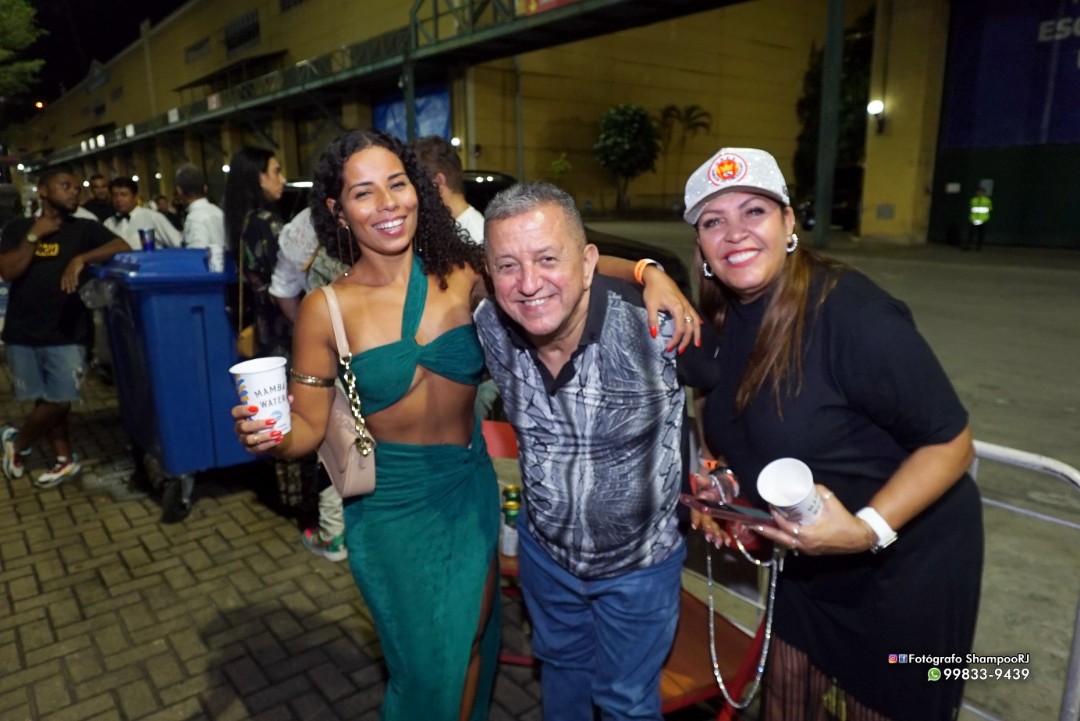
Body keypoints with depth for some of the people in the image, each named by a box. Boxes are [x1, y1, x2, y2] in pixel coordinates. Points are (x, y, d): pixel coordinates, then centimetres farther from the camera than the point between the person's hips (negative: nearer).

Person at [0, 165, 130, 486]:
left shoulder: (85, 228, 2)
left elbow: (122, 247, -14)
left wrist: (80, 259, -23)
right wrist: (34, 235, -8)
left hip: (67, 333, -2)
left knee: (59, 401, -1)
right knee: (45, 400, 8)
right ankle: (65, 459, 22)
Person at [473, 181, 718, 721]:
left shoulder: (658, 326, -33)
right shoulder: (490, 327, -20)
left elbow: (727, 381, -12)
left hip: (640, 560, -3)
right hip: (544, 546, 4)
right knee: (560, 663, 31)